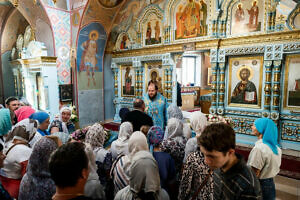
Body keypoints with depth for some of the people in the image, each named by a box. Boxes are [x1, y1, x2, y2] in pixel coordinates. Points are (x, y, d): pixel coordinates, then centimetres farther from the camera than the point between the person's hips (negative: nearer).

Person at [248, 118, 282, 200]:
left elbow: (254, 174, -23)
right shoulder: (276, 148, 2)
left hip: (259, 186, -7)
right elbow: (276, 169, 11)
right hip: (271, 185, 8)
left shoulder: (259, 148, -25)